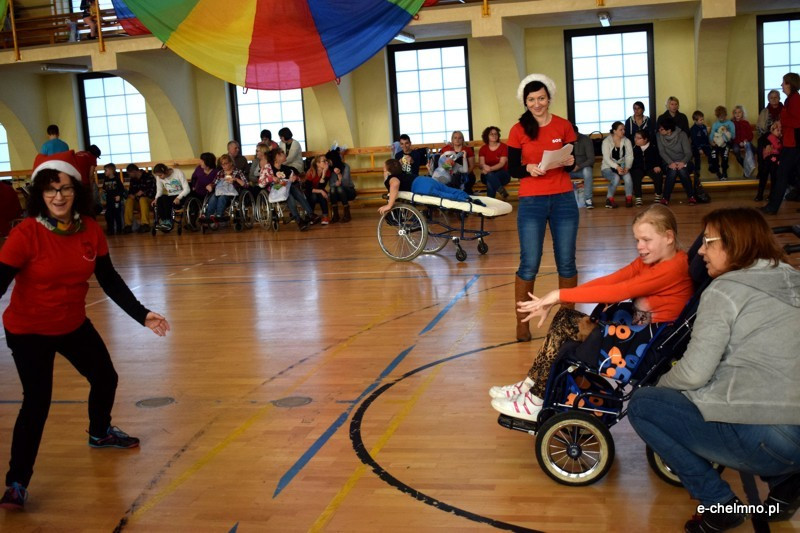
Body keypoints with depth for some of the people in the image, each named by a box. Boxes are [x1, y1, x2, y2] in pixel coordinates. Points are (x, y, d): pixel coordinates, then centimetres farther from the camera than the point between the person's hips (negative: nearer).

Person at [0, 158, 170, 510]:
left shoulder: (90, 230, -9)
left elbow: (110, 280, -2)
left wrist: (142, 315, -6)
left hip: (73, 325, 6)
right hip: (28, 331, -6)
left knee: (105, 379, 18)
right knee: (37, 401, -13)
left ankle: (100, 433, 49)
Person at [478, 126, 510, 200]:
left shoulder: (503, 146, -1)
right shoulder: (483, 149, 8)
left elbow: (502, 163, -12)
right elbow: (480, 163, -4)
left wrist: (490, 169, -30)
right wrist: (484, 166, -31)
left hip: (502, 174, -2)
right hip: (487, 176, 2)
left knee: (490, 183, -35)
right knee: (489, 175, -36)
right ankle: (502, 192, -39)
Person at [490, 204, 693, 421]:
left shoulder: (674, 267, -18)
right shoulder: (648, 260, 9)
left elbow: (617, 292, -25)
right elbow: (606, 281, -1)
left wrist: (560, 295, -23)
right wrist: (552, 300, -12)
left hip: (649, 340, -9)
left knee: (565, 327, -11)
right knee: (564, 318, -1)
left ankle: (535, 403, 2)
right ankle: (531, 386, 4)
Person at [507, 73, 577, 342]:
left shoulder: (564, 126, 3)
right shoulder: (518, 130, -1)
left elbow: (573, 163, 8)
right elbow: (512, 170, 0)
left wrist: (569, 163, -15)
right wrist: (529, 169, -20)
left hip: (564, 200, 2)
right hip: (531, 202, -2)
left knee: (566, 261, 6)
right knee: (529, 264, -3)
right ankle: (522, 322, 7)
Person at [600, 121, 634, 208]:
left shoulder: (626, 141, 3)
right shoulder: (606, 141, -9)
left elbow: (630, 156, -3)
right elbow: (606, 158, -18)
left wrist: (627, 167, -23)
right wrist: (617, 167, -33)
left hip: (622, 166, 3)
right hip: (608, 167, -3)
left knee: (627, 176, -30)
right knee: (616, 178, -34)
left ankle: (629, 198, -16)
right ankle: (609, 199, -16)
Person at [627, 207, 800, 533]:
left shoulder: (725, 290, -9)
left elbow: (694, 372, -13)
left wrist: (661, 383, 10)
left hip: (765, 440, -8)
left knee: (642, 405, 6)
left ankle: (718, 502, 5)